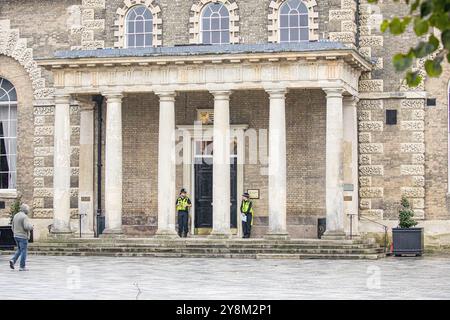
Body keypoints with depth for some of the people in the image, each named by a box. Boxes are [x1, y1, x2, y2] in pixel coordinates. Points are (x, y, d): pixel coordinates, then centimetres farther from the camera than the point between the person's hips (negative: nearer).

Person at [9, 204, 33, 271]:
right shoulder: (25, 217, -16)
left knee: (19, 250, 21)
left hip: (16, 236, 8)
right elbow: (27, 227, -27)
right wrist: (31, 226, -5)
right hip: (23, 236, -8)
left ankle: (13, 260, 0)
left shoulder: (16, 216, 10)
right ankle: (22, 267, 1)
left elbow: (13, 227, 15)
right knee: (23, 251, 0)